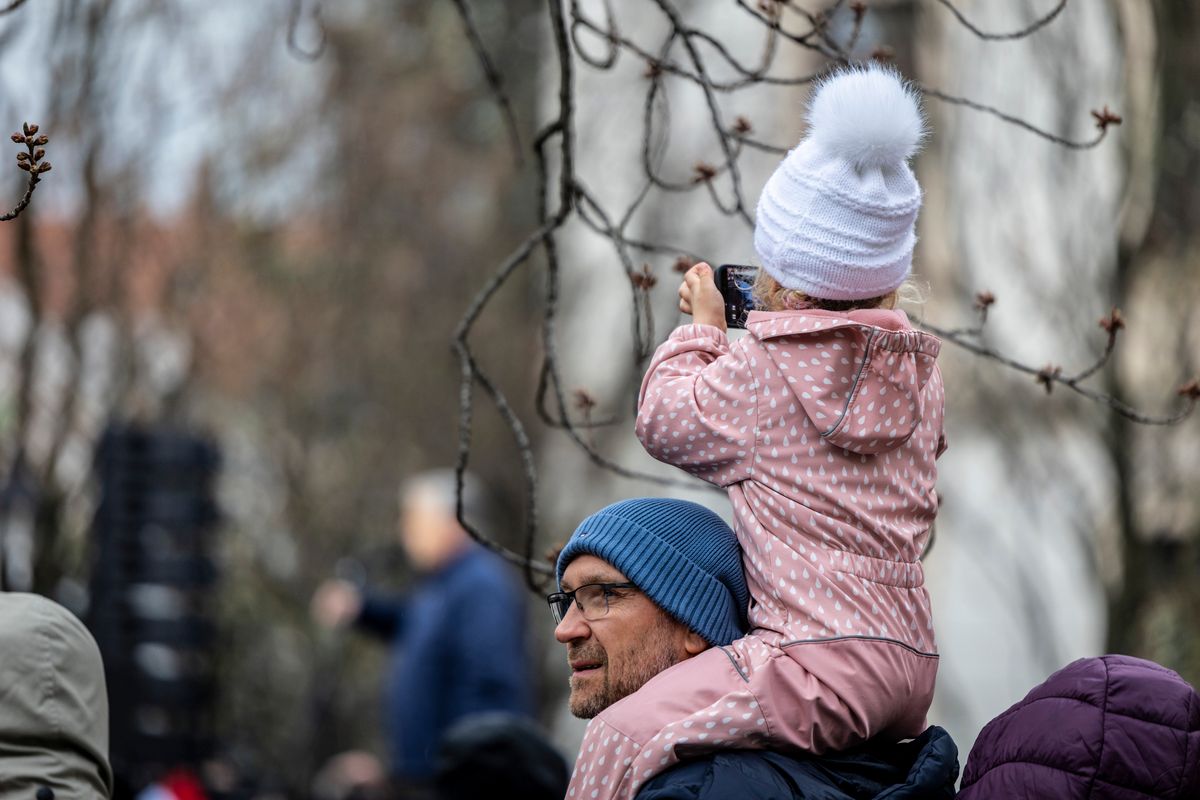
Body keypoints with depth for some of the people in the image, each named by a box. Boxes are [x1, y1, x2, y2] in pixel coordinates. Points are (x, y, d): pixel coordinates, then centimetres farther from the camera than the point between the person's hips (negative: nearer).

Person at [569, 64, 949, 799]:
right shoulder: (916, 370, 12)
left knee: (619, 740, -9)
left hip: (823, 664, -9)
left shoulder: (762, 371, -8)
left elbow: (665, 420, 6)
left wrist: (703, 327, 21)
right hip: (913, 659, 9)